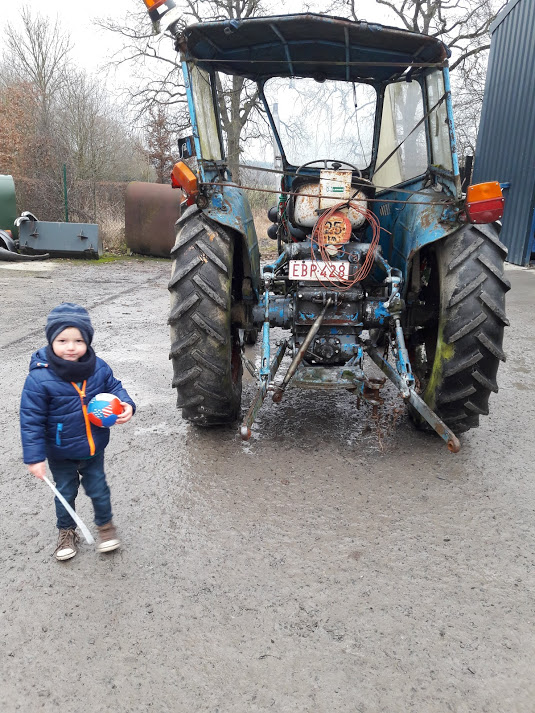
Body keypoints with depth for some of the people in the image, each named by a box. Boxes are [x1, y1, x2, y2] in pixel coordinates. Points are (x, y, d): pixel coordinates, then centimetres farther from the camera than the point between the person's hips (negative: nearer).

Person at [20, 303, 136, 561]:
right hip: (60, 455, -2)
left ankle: (105, 524, 45)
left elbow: (114, 387, 3)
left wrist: (126, 405, -18)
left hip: (93, 449, 2)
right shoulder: (39, 378, -24)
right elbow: (31, 420, -18)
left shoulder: (98, 368, -14)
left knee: (98, 489, 19)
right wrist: (35, 457, -17)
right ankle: (67, 531, 45)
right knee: (65, 493, 20)